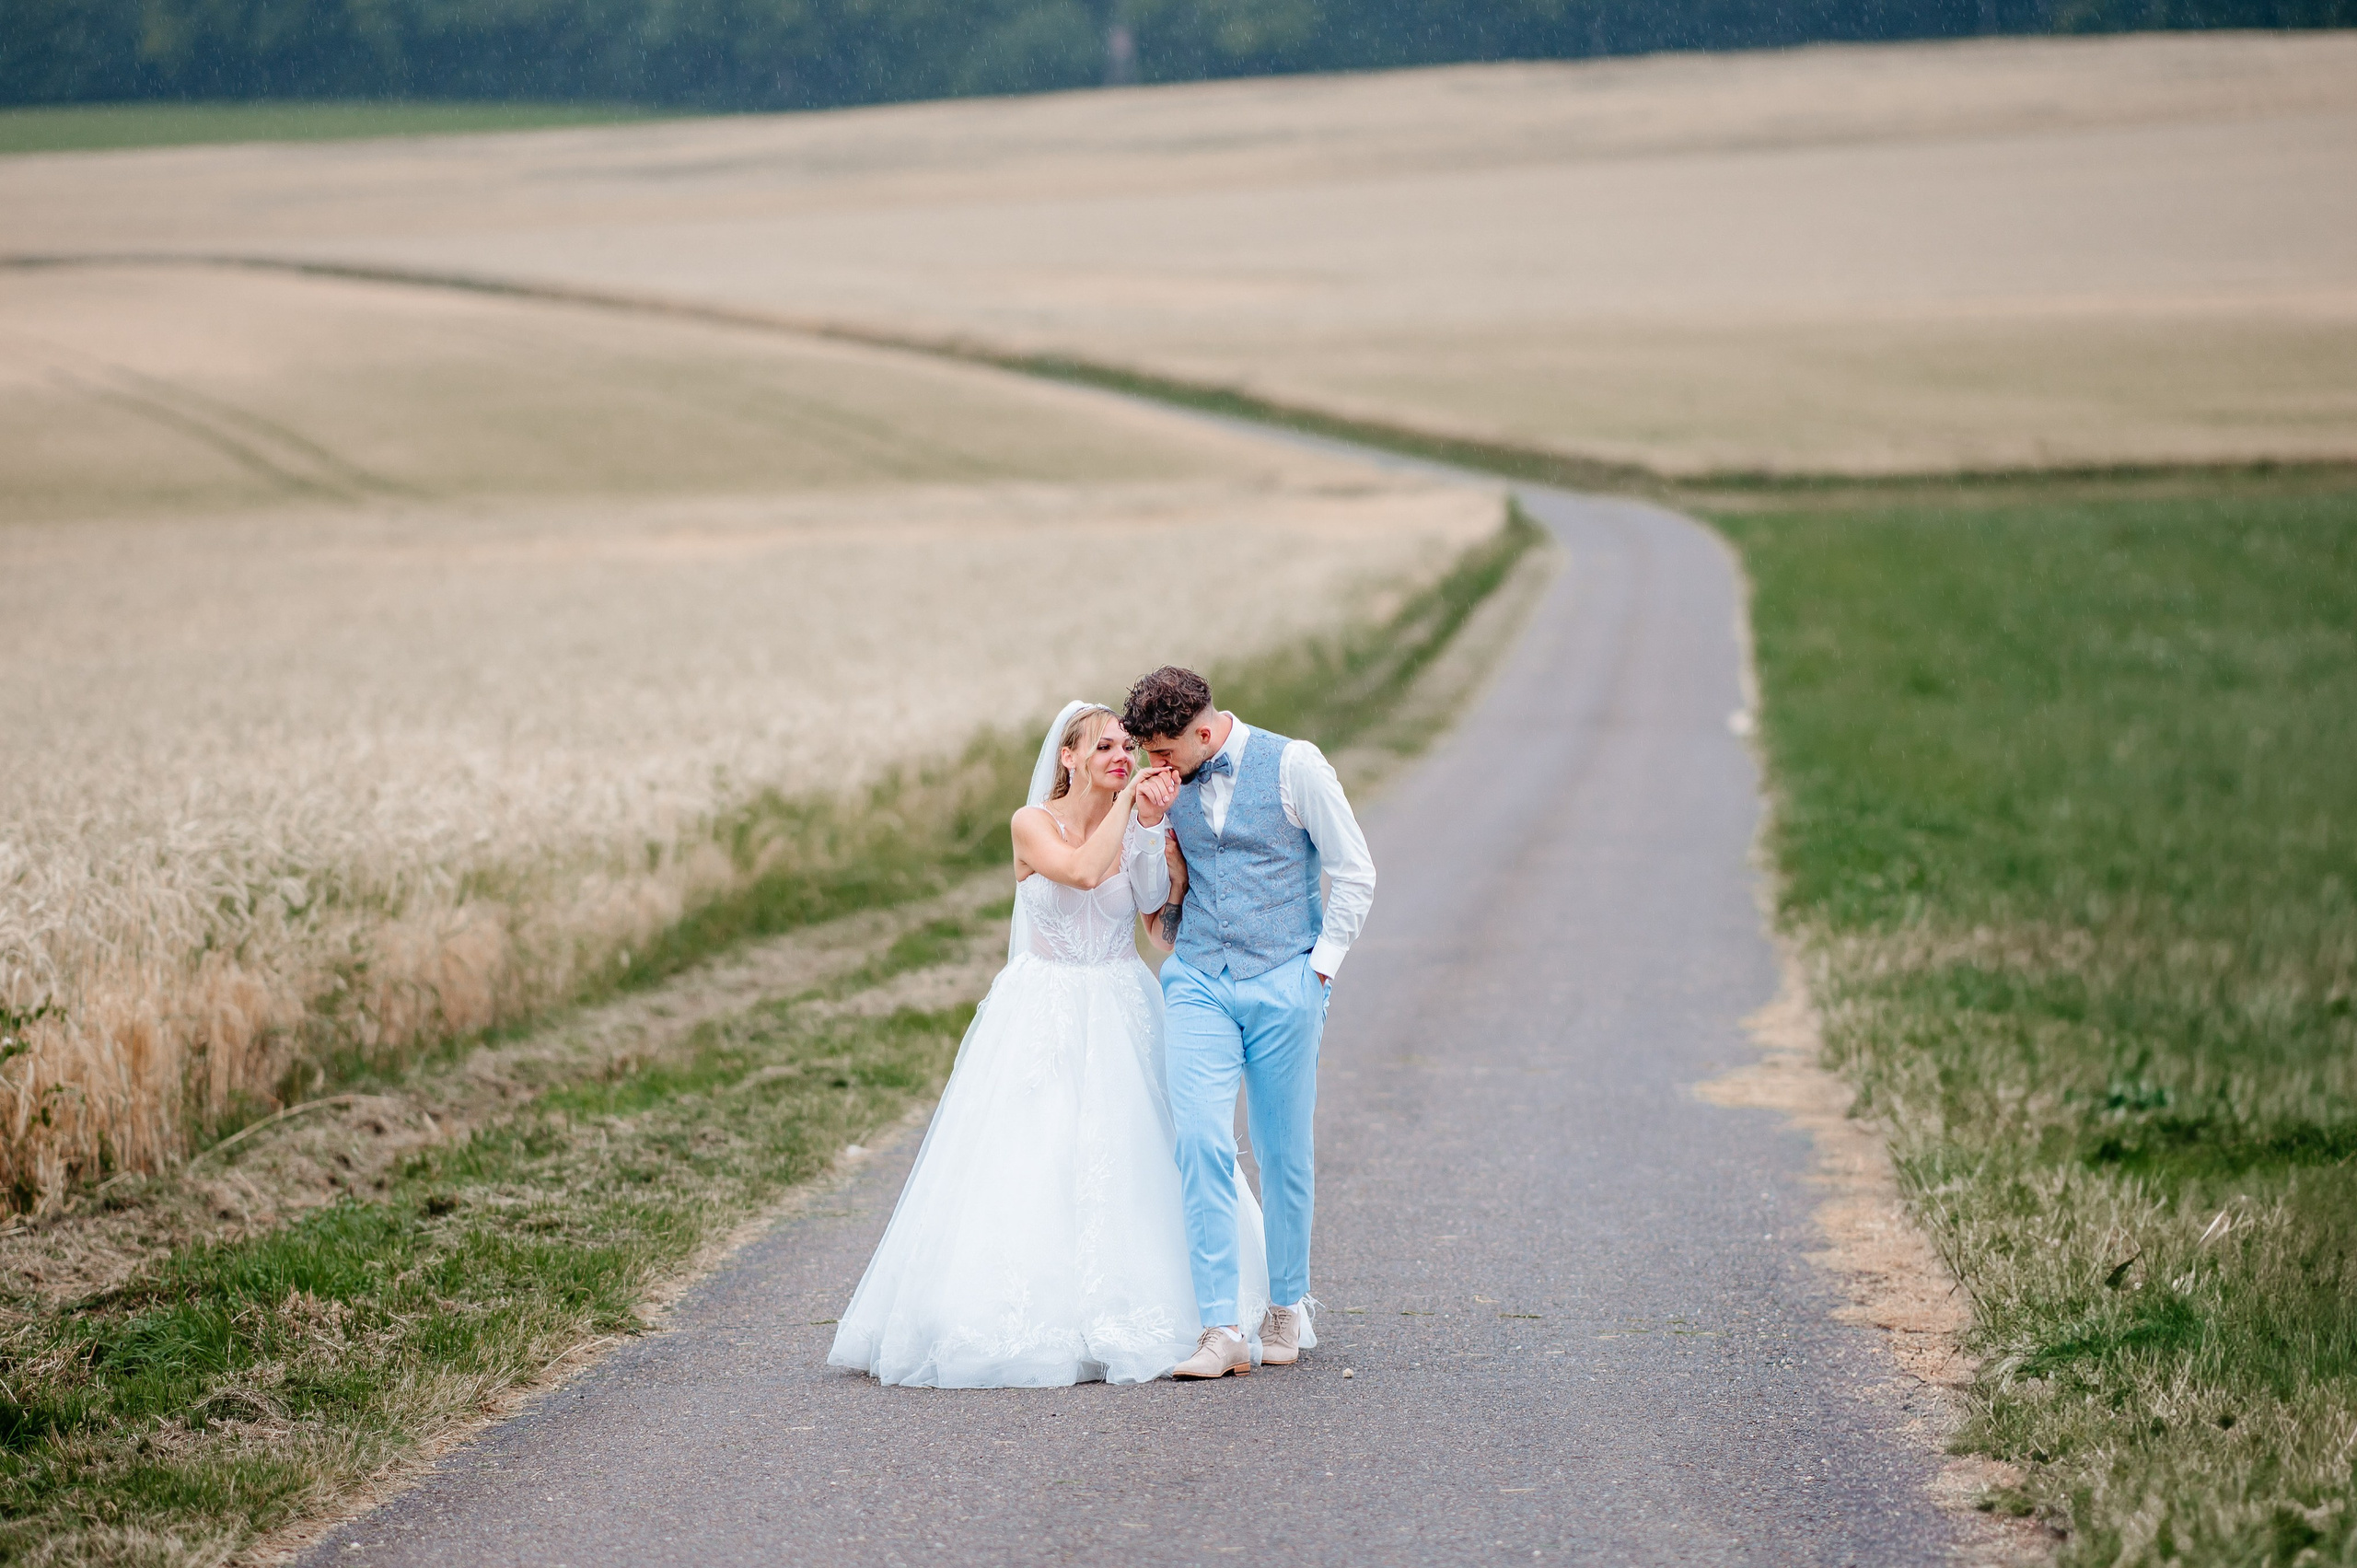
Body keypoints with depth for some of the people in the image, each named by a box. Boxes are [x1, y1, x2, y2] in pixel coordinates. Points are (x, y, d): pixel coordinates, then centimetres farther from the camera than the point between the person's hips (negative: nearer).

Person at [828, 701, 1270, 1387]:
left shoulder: (1136, 823, 4)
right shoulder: (1034, 824, -5)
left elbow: (1153, 899, -13)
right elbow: (1083, 871, -25)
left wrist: (1154, 824, -23)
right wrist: (1125, 802, -17)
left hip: (1123, 1018, 3)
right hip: (1045, 1024, -3)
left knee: (1135, 1163, 1)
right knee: (1034, 1165, -6)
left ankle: (1132, 1316, 10)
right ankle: (1034, 1322, -1)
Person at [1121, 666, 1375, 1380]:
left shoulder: (1294, 766, -6)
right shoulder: (1172, 785, 7)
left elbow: (1355, 874, -3)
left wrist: (1321, 966, -5)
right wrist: (1180, 949, 12)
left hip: (1284, 986, -3)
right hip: (1199, 986, 3)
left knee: (1284, 1153, 5)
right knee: (1200, 1142, -13)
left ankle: (1287, 1308, 23)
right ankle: (1224, 1328, -15)